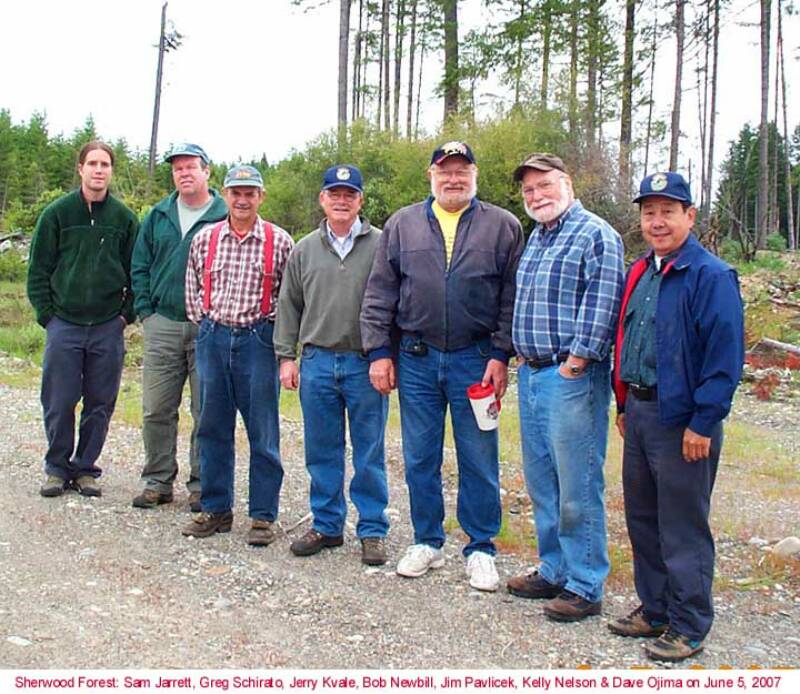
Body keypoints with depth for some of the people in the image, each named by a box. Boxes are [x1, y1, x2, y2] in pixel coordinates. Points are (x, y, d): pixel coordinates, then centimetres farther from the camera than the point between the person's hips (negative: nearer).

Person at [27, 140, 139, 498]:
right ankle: (57, 468, 19)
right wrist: (46, 314, -3)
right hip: (64, 324, -1)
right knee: (59, 403, 3)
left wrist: (127, 314, 0)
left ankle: (85, 468, 20)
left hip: (108, 328, 1)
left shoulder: (125, 218, 4)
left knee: (100, 404, 6)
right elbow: (38, 270, 3)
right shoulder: (57, 213, 1)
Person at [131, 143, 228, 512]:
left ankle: (202, 484, 13)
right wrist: (146, 312, 6)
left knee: (207, 412, 2)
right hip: (163, 326, 4)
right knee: (156, 409, 6)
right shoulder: (158, 216, 13)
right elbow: (140, 267, 16)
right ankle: (157, 481, 19)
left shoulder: (226, 217, 0)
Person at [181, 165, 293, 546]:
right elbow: (192, 288, 17)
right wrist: (205, 322, 9)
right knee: (213, 428, 10)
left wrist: (270, 327, 0)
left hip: (258, 339, -3)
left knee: (263, 432, 1)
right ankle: (216, 509, 22)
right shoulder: (204, 239, 8)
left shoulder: (279, 241, -1)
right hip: (213, 338, 3)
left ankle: (263, 515, 11)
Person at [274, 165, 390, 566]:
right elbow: (289, 306, 14)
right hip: (317, 363, 3)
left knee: (369, 453, 4)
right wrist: (286, 356, 8)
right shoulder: (304, 250, 11)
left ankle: (372, 531, 16)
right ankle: (327, 525, 24)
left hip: (366, 364, -3)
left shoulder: (380, 246, 0)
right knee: (322, 451, 11)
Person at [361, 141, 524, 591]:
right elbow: (379, 295, 8)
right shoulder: (403, 225, 9)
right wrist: (379, 352, 1)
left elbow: (513, 299, 1)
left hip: (476, 360, -2)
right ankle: (427, 542, 26)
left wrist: (501, 356, -6)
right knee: (420, 459, 10)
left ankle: (481, 548, 19)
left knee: (479, 461, 5)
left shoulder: (503, 226, 4)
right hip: (416, 360, 2)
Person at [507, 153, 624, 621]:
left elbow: (602, 304, -16)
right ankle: (554, 570, 27)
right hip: (532, 374, 9)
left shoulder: (595, 235, -8)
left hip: (571, 378, -9)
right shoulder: (536, 239, 19)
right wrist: (523, 356, 16)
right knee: (541, 482, 15)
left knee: (577, 486, -3)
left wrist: (576, 361, -17)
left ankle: (585, 586, 8)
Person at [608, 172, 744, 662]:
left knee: (683, 529, 3)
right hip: (639, 412, 8)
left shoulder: (711, 276, -13)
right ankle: (654, 610, 32)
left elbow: (726, 357, -17)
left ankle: (689, 627, 18)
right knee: (642, 519, 17)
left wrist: (702, 424, -18)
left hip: (681, 422, -8)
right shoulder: (641, 273, 12)